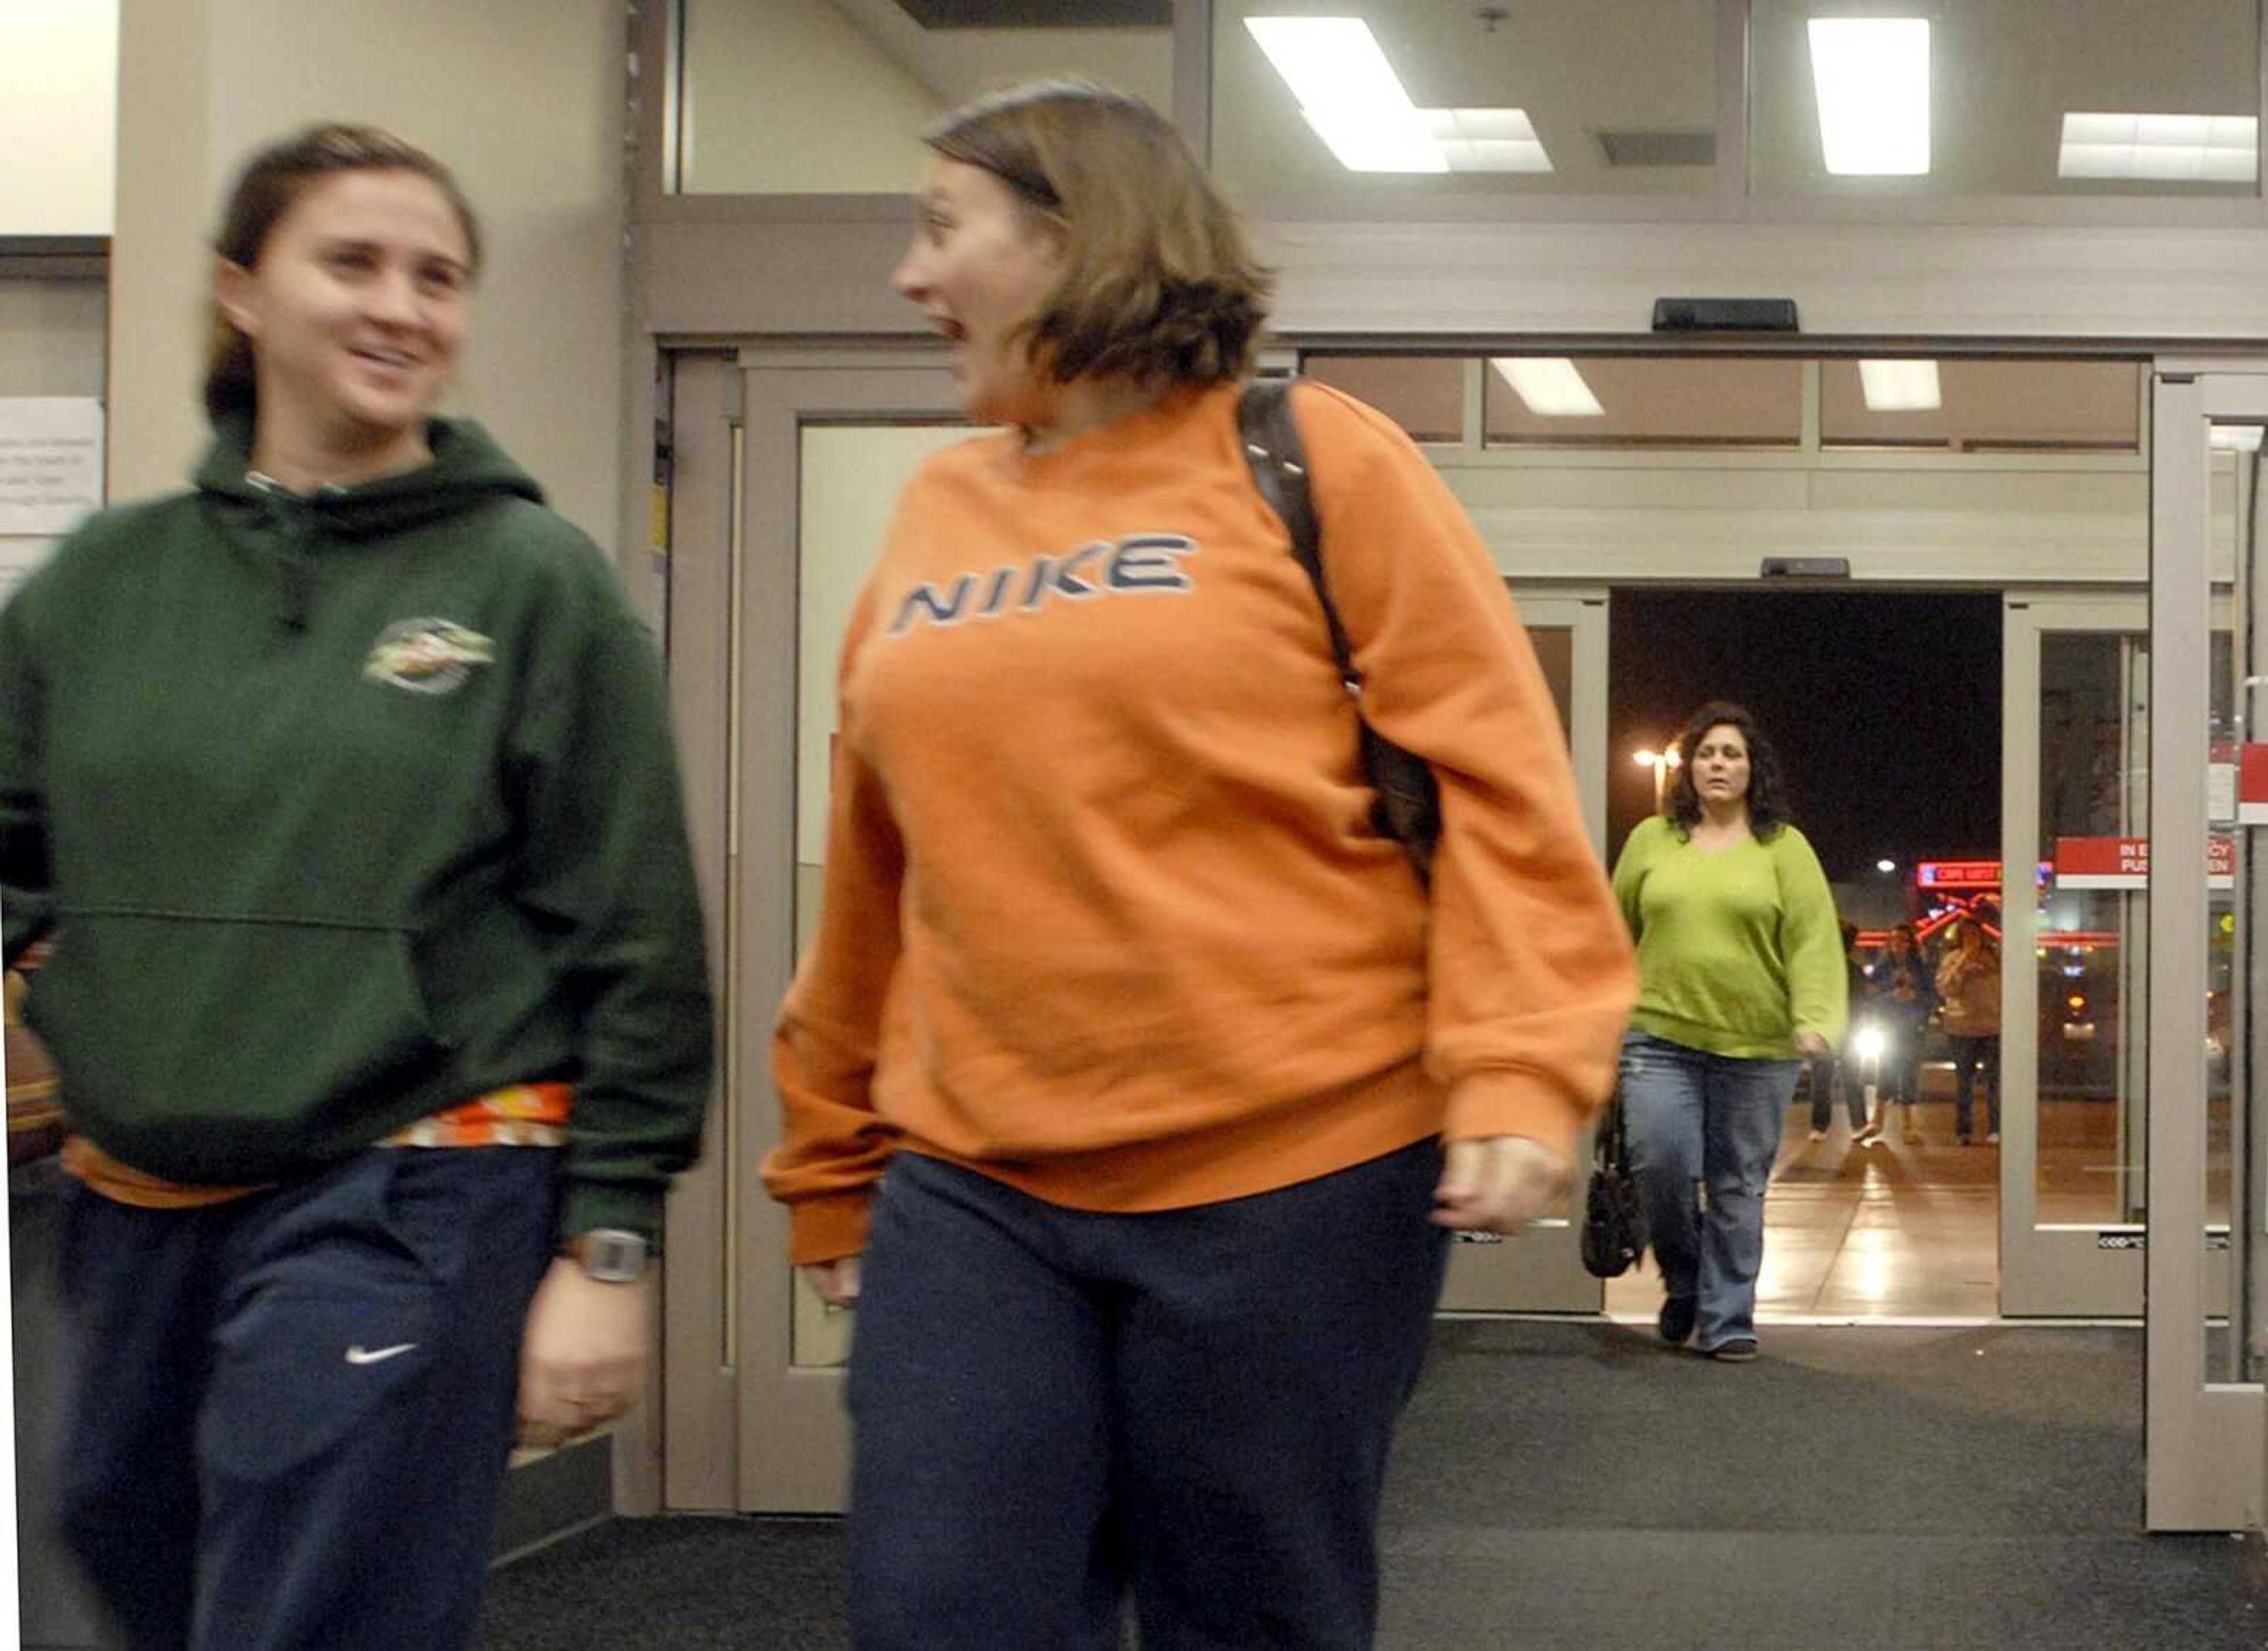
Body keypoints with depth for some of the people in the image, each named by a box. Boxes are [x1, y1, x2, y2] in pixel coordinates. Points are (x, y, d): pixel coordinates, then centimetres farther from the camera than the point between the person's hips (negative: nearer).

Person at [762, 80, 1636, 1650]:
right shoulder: (937, 516, 13)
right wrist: (835, 1163, 20)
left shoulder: (1314, 460, -1)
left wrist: (1518, 1079, -19)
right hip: (972, 1197, 4)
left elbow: (1495, 782, -7)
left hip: (1292, 1182, -4)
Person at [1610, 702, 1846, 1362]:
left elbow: (1812, 939, -4)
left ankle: (1726, 1320, 14)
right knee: (1661, 1163, -13)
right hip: (1661, 1036, 1)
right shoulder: (1651, 839, 9)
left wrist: (1815, 1020, -15)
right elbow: (1617, 932, 15)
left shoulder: (1783, 847, 4)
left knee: (1739, 1185, 4)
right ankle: (1683, 1280, 14)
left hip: (1757, 1046, -1)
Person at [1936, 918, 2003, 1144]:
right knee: (1964, 1081, 4)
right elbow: (1945, 990, -11)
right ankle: (1964, 1130, 11)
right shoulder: (1953, 960, 1)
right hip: (1963, 1027, -1)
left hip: (1993, 1026, 1)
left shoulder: (1995, 956, 5)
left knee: (1995, 1079, -1)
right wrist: (1963, 963, -15)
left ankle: (1996, 1129, 5)